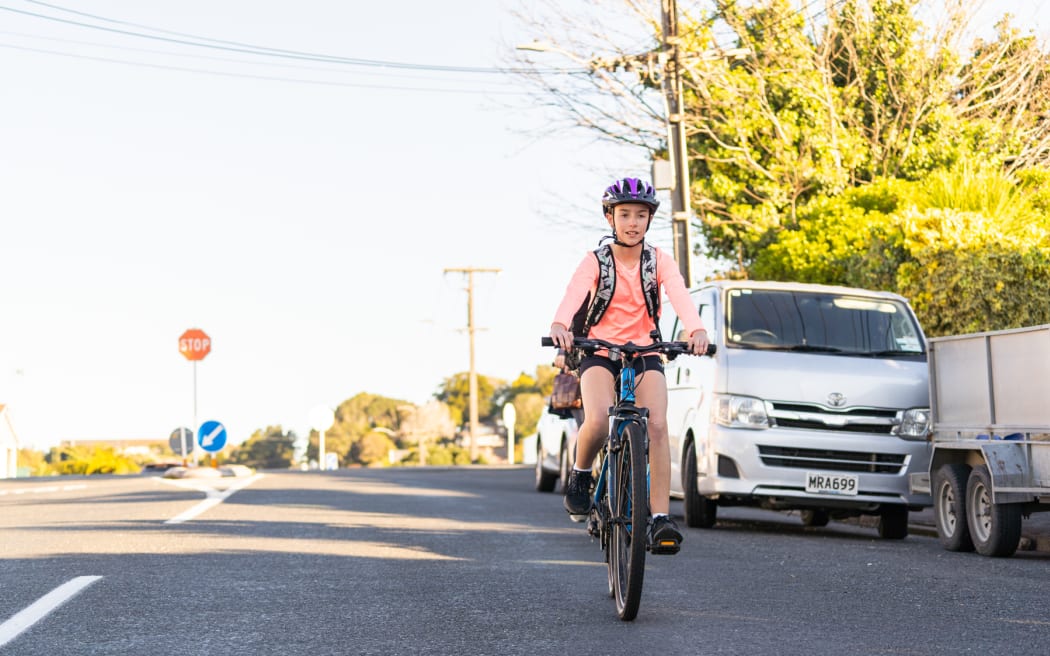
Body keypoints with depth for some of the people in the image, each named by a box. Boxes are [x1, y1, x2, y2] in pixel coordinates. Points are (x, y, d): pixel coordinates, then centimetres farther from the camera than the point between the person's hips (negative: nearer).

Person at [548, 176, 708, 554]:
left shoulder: (659, 262, 0)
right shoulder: (595, 262, -4)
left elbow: (679, 295, -19)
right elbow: (574, 294, -24)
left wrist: (696, 329, -41)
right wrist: (559, 325, -47)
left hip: (644, 354, 1)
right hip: (600, 353, -1)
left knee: (657, 427, -21)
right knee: (598, 423, -28)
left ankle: (660, 516, -17)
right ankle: (580, 476, 3)